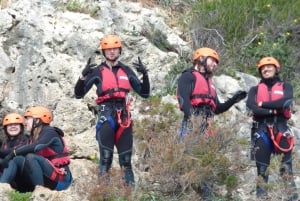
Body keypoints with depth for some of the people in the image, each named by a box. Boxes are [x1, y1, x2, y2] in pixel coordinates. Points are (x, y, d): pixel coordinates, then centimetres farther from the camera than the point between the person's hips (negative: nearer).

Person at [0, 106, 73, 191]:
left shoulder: (50, 132, -8)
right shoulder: (35, 136, 14)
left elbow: (35, 147, -25)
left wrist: (14, 152, -21)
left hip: (61, 179, -7)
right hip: (46, 179, 7)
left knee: (31, 157, -28)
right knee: (15, 159, -7)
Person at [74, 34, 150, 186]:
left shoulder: (126, 70, 14)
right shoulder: (97, 71, 5)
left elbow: (145, 93, 15)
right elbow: (79, 94, 0)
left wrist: (145, 74, 0)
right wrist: (83, 75, -15)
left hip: (124, 117, 3)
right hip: (106, 116, -3)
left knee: (126, 157, 7)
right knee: (106, 157, -10)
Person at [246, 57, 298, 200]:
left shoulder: (285, 86, 12)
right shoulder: (255, 89, 15)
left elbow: (285, 102, -9)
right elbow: (251, 108, -3)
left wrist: (263, 104, -3)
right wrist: (273, 110, -9)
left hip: (281, 129, -1)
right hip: (261, 130, 1)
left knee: (286, 167, -5)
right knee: (262, 168, 3)